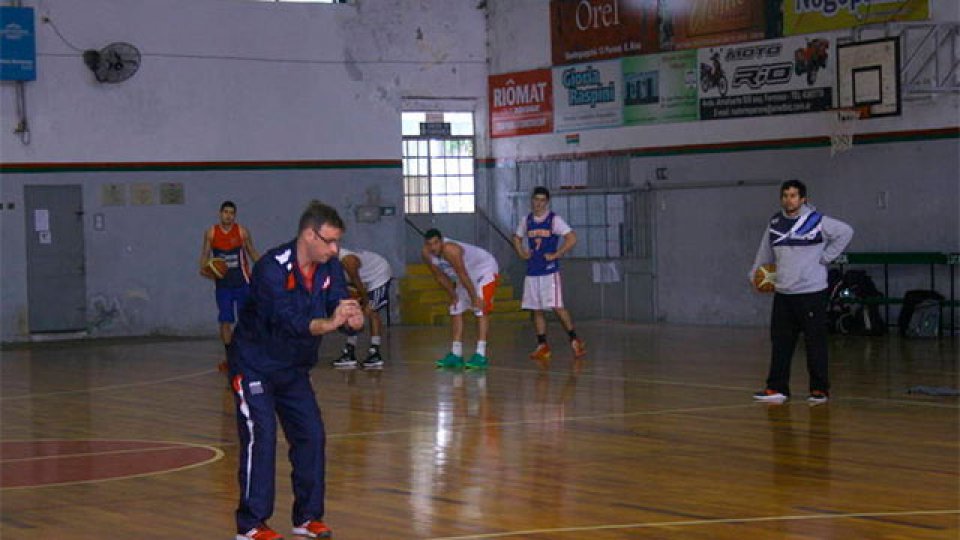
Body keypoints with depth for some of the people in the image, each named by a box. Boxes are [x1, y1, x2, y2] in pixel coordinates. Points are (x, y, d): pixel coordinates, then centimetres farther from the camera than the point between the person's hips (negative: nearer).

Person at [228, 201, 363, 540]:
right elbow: (286, 320, -37)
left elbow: (340, 307, -14)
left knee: (311, 435, 3)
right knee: (261, 438, -12)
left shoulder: (329, 268, -7)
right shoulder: (272, 267, -26)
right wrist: (328, 324, -53)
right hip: (255, 367, -7)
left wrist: (353, 320, -38)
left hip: (294, 369, 7)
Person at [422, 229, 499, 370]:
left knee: (480, 310, -18)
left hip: (484, 269, -9)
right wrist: (453, 295, 3)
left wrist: (474, 298, -28)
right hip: (467, 274, 9)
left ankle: (481, 355, -23)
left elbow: (463, 276, -33)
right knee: (455, 311, 6)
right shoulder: (426, 255, -13)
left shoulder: (450, 250, -37)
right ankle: (456, 355, 10)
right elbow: (440, 276, 0)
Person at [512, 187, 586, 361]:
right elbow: (517, 238, 27)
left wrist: (555, 255, -14)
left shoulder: (554, 220, -6)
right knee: (536, 309, 5)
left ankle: (574, 340, -4)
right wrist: (521, 253, 9)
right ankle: (542, 346, 11)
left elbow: (572, 239, -13)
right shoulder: (527, 220, 10)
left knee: (557, 306, -12)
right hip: (532, 272, 6)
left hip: (550, 270, -6)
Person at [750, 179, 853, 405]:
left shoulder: (817, 221, -7)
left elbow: (846, 232, -2)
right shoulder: (775, 223, 9)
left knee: (815, 342, -1)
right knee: (780, 342, 7)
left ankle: (820, 389, 7)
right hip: (783, 293, 5)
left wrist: (826, 256, -5)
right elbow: (765, 253, 18)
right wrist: (756, 276, 17)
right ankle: (777, 388, 14)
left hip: (812, 292, -5)